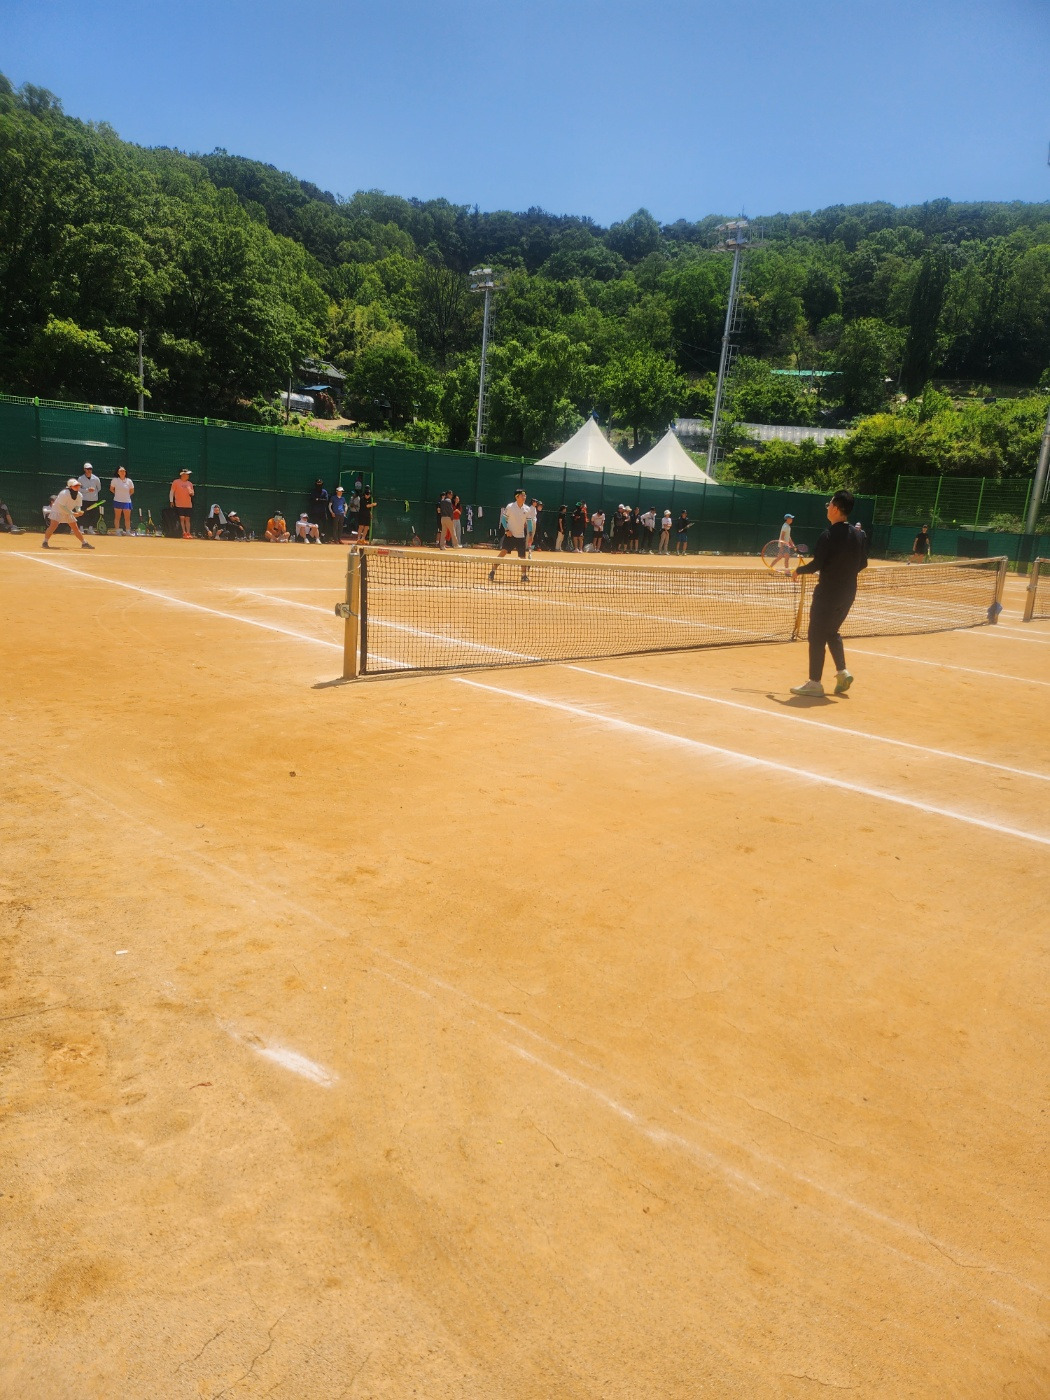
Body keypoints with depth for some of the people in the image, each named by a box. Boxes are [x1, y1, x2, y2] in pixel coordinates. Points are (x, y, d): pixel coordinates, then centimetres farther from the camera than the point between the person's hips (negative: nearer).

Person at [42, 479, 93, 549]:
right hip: (57, 510, -6)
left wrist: (78, 511, -20)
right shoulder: (64, 493, -27)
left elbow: (77, 505, 3)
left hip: (69, 513, 6)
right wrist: (72, 513, -33)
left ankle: (84, 543, 16)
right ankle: (45, 542, -16)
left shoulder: (79, 495, -8)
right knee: (53, 525, -22)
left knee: (76, 527, 6)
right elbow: (61, 506, -28)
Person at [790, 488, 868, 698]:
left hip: (828, 593, -7)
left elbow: (816, 564, -19)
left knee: (817, 635, 1)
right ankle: (842, 672, 14)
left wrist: (799, 570, -1)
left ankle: (814, 682, 3)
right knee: (832, 632, 22)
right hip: (848, 593, 8)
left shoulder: (829, 535, -16)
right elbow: (863, 563, 12)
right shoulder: (857, 535, 6)